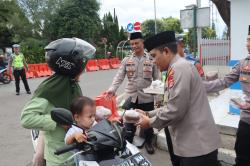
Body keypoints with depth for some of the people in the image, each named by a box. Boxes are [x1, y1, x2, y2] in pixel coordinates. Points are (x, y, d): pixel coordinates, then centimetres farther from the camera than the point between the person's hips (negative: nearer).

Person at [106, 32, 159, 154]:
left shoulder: (152, 60, 0)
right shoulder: (126, 60, 2)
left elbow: (157, 79, 1)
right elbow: (119, 76, -4)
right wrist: (112, 89, -21)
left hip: (147, 98, 0)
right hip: (131, 97, 1)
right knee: (129, 122, 10)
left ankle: (148, 142, 38)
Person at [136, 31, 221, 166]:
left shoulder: (179, 67, -17)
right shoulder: (179, 67, 14)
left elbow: (176, 109, -22)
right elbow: (173, 106, 17)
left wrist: (150, 122, -8)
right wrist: (148, 114, 11)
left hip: (197, 145, -9)